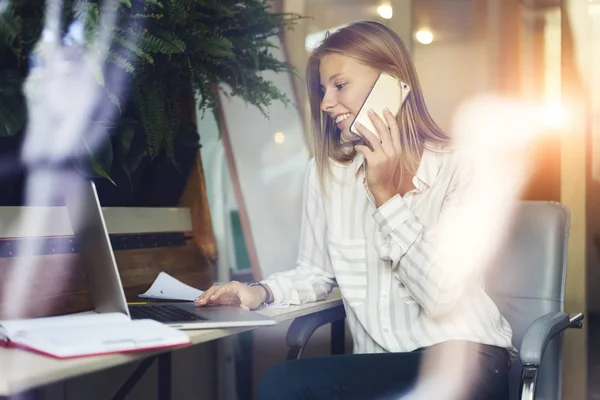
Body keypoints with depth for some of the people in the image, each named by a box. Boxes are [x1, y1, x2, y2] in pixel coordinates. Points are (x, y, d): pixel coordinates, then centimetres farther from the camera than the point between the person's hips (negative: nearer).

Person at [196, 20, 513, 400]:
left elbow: (442, 298, -17)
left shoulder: (458, 167, -10)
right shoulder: (326, 170, 3)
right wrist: (261, 292, -7)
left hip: (463, 355, -4)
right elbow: (316, 273, 13)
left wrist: (386, 195, -19)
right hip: (379, 365, 4)